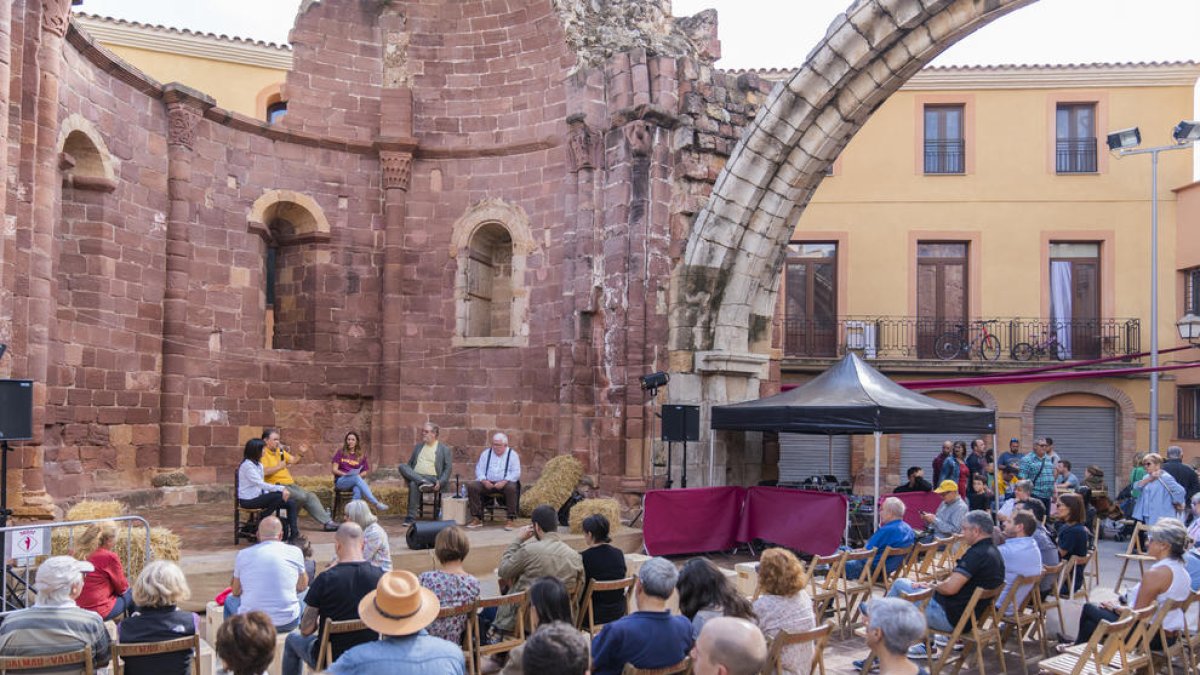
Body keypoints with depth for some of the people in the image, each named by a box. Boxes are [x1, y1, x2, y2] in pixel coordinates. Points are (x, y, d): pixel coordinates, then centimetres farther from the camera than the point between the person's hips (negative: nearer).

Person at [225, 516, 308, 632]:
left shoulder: (243, 554, -2)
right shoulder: (294, 552, -5)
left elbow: (236, 592, 9)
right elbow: (302, 587, 7)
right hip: (287, 623, -1)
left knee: (230, 599, 32)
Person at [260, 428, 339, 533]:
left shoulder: (280, 451, 18)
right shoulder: (263, 453, -9)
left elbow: (292, 460, 23)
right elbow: (264, 471, -23)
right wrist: (279, 466, -13)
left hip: (290, 484, 9)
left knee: (311, 496, -4)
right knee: (301, 496, -24)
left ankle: (326, 522, -7)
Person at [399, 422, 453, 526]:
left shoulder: (444, 449, 9)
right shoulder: (418, 447, 24)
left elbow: (448, 468, 3)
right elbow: (410, 463, 22)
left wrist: (440, 482, -12)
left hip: (432, 478, -4)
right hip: (415, 476, 4)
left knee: (414, 484, -35)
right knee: (402, 466, -24)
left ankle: (411, 518, -31)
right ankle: (422, 482, -37)